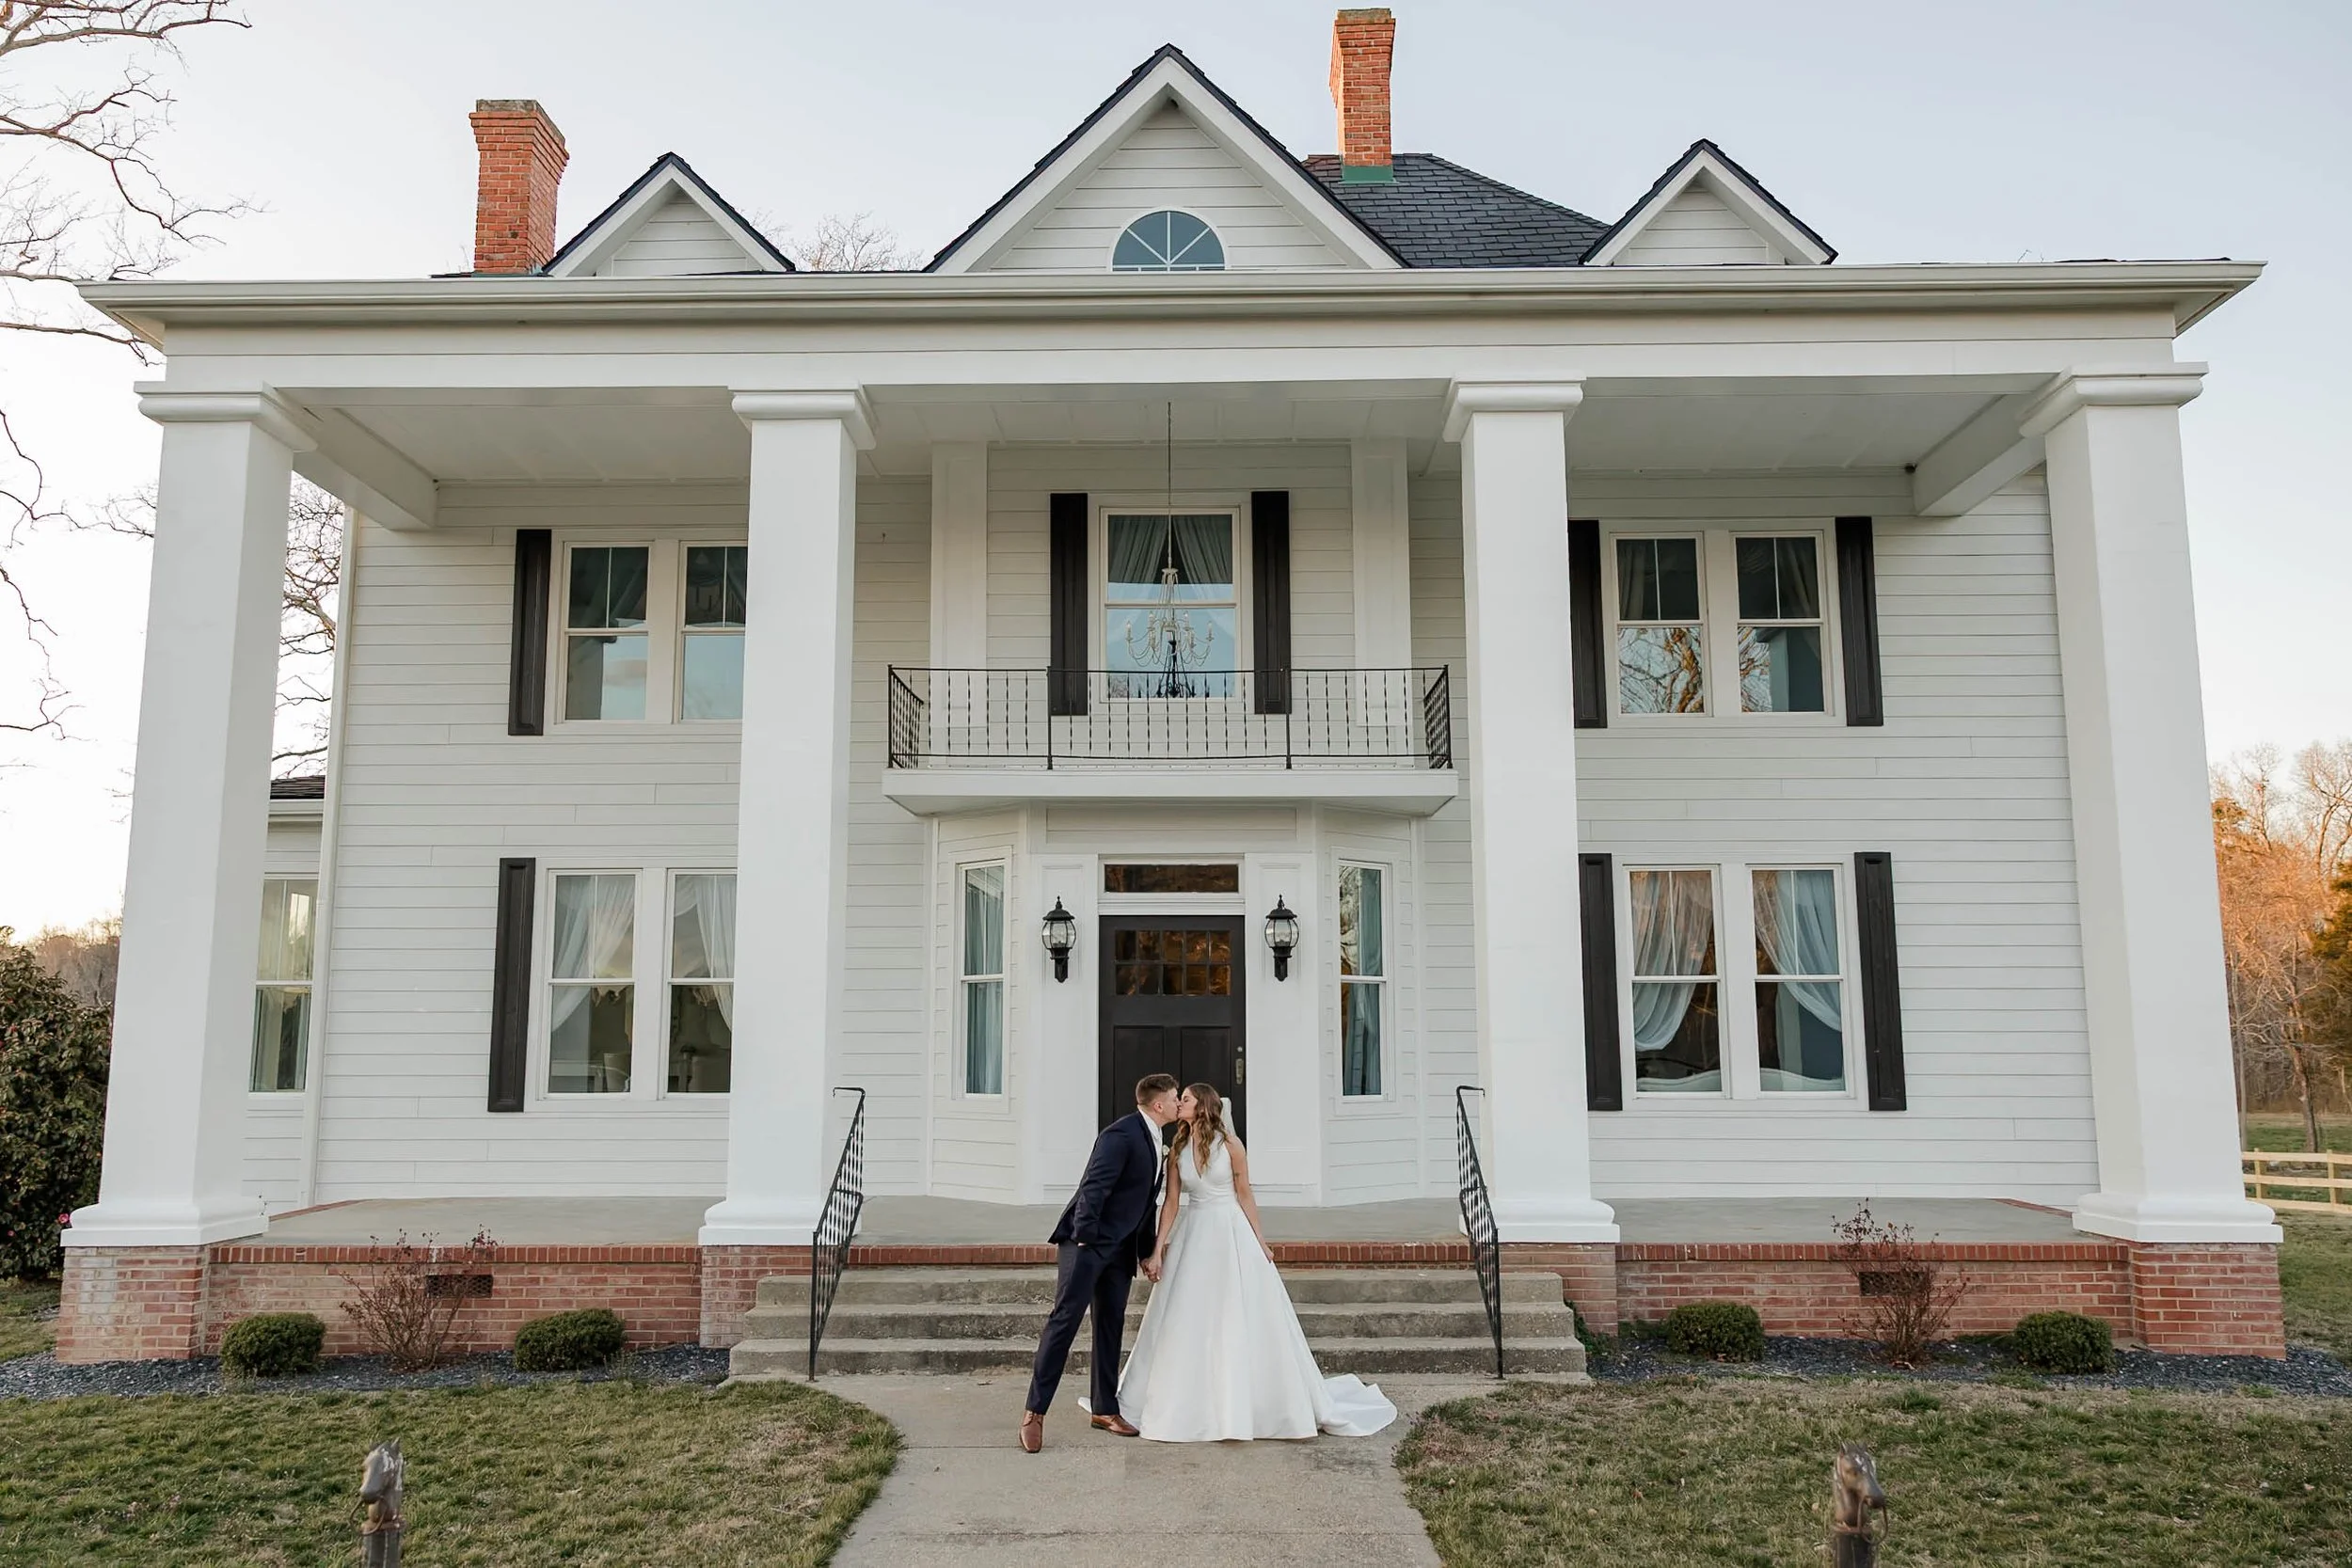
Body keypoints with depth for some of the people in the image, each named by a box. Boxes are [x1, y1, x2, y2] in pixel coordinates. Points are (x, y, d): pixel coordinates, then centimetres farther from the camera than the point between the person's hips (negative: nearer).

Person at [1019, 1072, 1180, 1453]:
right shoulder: (1121, 1135, -15)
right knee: (1064, 1321, -9)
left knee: (1112, 1327, 12)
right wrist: (1084, 1239, -23)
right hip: (1087, 1242, -9)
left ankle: (1104, 1409, 21)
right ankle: (1035, 1411, -6)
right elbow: (1093, 1188, -21)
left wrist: (1148, 1252, 18)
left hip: (1119, 1249, 9)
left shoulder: (1154, 1143, 15)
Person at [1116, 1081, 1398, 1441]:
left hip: (1231, 1236, -3)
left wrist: (1261, 1242, -2)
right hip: (1193, 1238, 3)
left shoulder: (1230, 1145, -7)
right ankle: (1184, 1407, 18)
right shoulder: (1177, 1151, 2)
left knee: (1246, 1321, 2)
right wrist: (1158, 1251, 0)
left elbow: (1245, 1195, -1)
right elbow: (1171, 1202, 4)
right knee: (1185, 1323, 5)